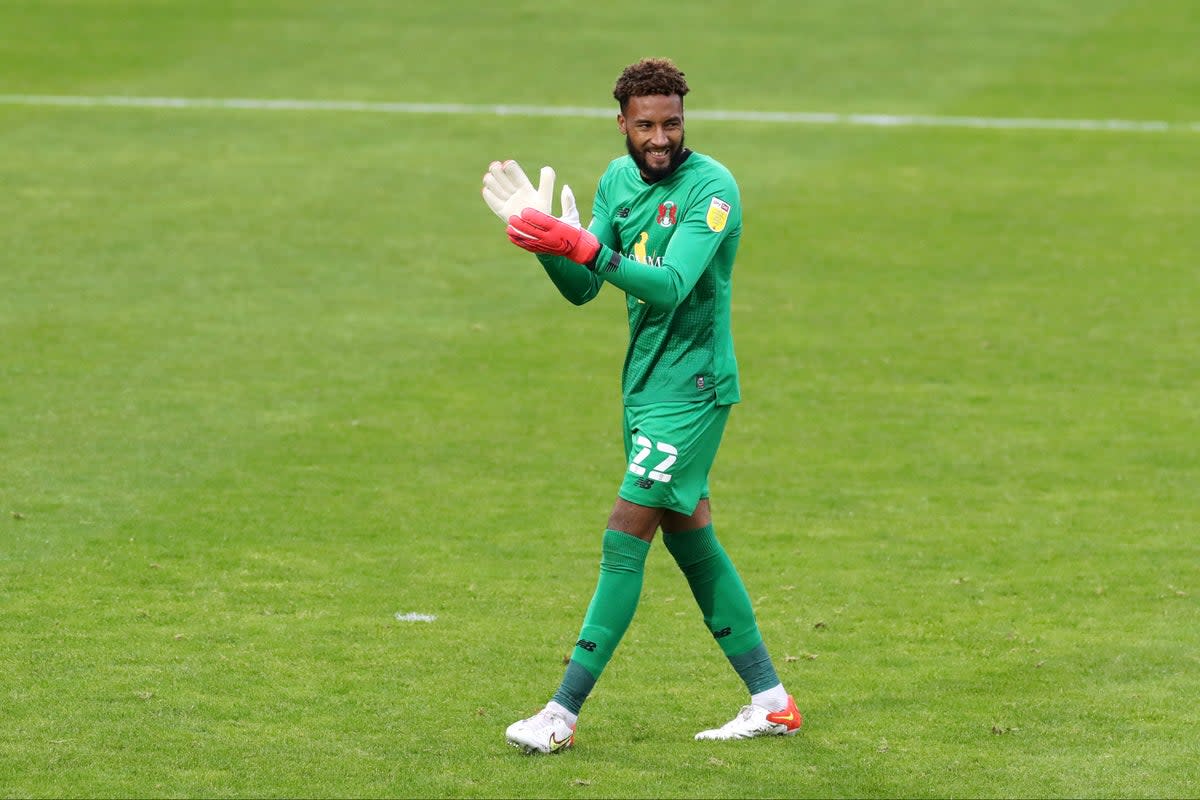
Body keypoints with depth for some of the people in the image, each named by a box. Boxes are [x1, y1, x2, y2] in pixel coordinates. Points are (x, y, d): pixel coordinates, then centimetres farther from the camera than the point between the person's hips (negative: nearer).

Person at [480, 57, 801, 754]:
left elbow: (670, 284, -29)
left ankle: (565, 714, -8)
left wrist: (582, 246, -37)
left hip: (692, 386, -9)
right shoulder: (619, 179, 7)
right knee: (690, 537, 13)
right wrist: (549, 241, -14)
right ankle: (771, 701, 21)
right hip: (645, 382, 9)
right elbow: (583, 290, 5)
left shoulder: (712, 187, -17)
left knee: (625, 538, -10)